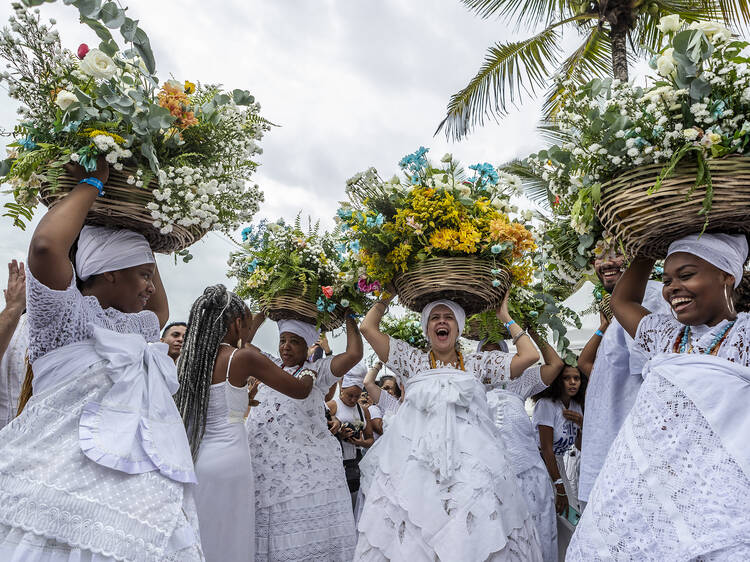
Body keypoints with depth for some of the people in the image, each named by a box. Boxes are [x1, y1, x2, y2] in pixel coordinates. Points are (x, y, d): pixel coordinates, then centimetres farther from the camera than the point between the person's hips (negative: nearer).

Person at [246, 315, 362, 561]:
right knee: (265, 536, 3)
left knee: (310, 534, -5)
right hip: (262, 467, 3)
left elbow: (354, 353, -6)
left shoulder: (318, 370, 5)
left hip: (308, 469, -3)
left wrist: (349, 318, 4)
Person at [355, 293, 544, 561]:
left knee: (474, 538, -9)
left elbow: (529, 356, 6)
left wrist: (506, 318, 14)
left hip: (470, 464, 1)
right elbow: (368, 328, 6)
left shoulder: (477, 364, 14)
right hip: (416, 465, 0)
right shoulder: (413, 361, 12)